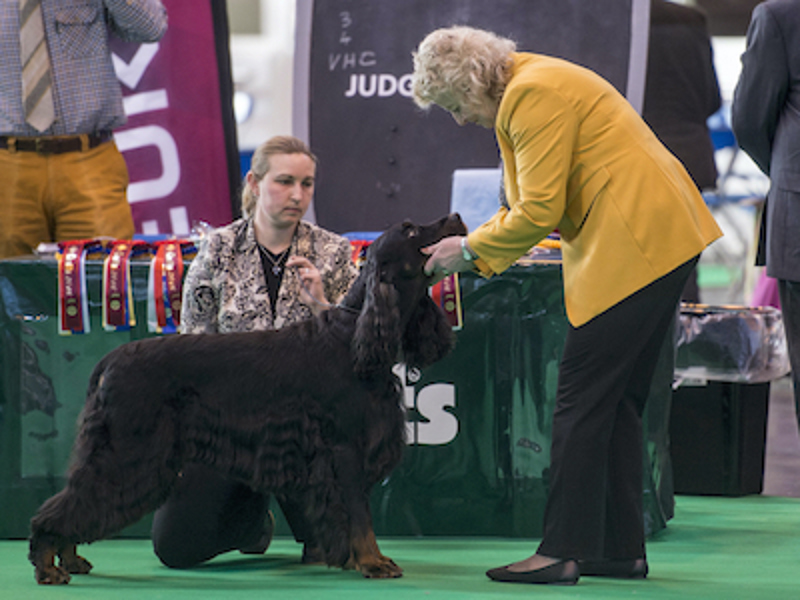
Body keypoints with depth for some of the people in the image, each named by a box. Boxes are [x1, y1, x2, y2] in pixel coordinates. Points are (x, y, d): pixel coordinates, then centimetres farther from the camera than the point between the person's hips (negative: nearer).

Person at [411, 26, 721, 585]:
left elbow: (540, 212, -17)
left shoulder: (533, 93, -14)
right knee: (617, 400, 11)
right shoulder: (526, 87, 18)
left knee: (581, 398, -8)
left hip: (633, 243, -11)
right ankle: (621, 547, 14)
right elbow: (525, 204, 21)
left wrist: (471, 249, -5)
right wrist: (475, 257, 11)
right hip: (661, 242, 11)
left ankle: (563, 550, -7)